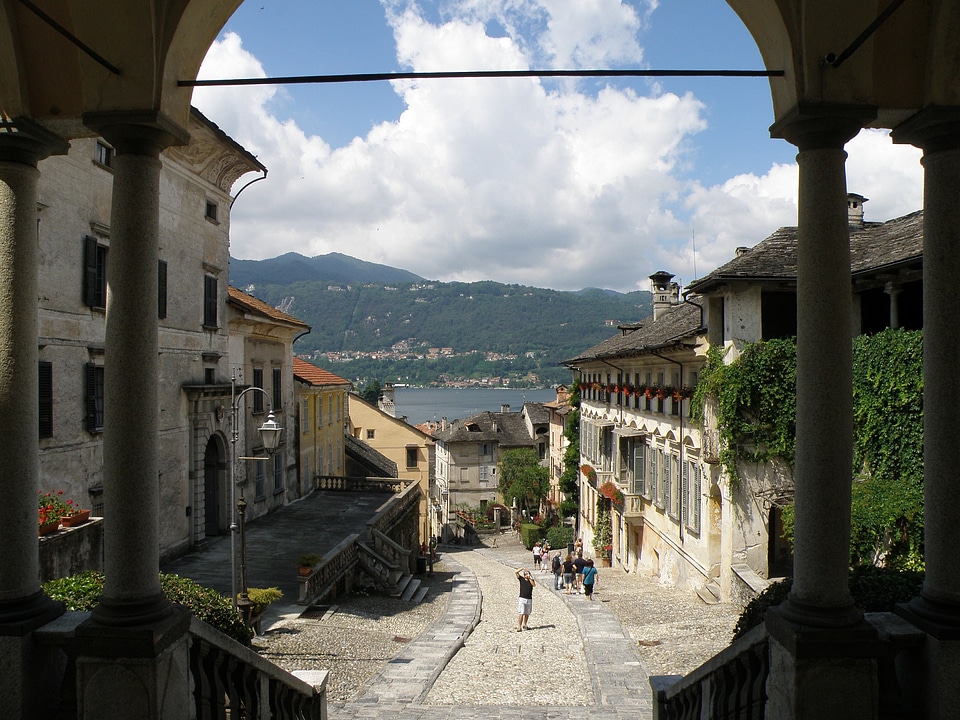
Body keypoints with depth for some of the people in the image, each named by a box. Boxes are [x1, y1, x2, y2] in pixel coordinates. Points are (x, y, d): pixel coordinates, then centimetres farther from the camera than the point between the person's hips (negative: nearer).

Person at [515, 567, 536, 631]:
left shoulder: (531, 580, 7)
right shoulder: (521, 579, 2)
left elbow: (534, 585, -14)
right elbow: (516, 572, -7)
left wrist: (530, 578, -12)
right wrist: (522, 568, -10)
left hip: (529, 599, 3)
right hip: (522, 599, -3)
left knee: (527, 613, 10)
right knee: (521, 613, -9)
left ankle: (524, 625, 25)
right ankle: (519, 626, -7)